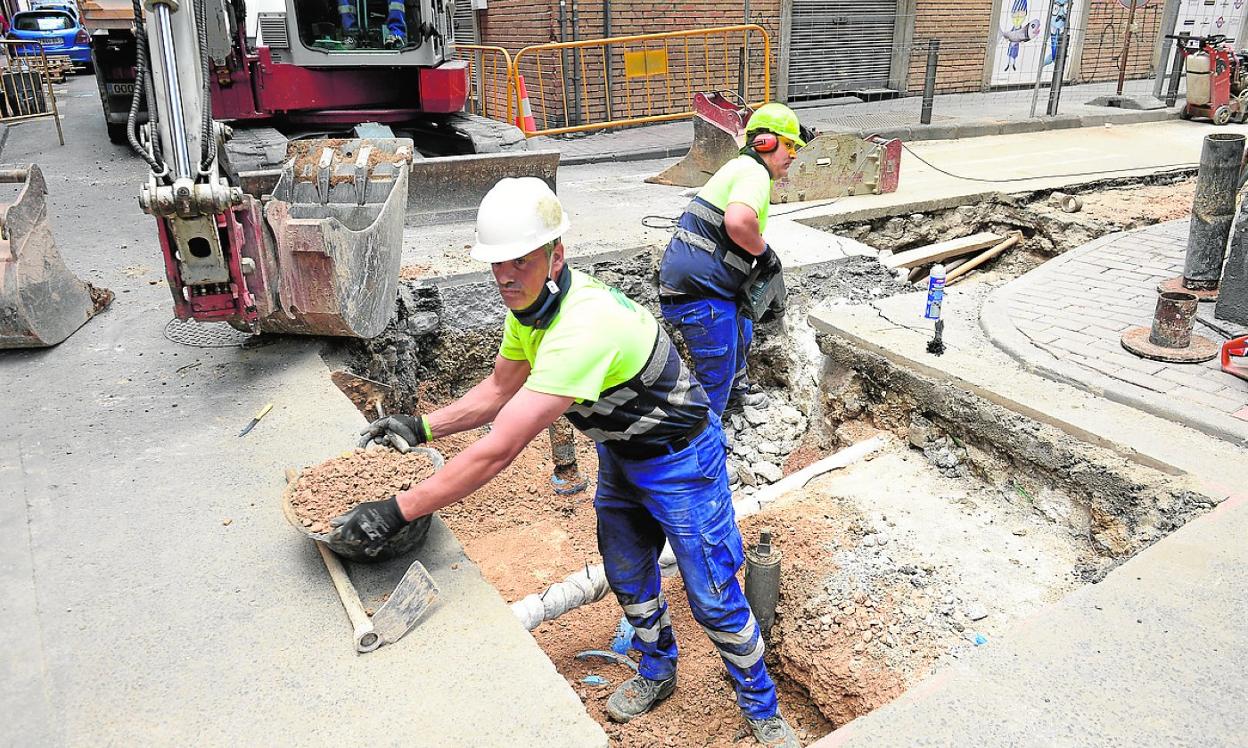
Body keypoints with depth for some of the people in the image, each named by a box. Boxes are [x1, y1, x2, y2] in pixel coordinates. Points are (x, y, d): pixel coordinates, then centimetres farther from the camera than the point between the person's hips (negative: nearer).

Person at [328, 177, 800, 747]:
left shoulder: (584, 325, -41)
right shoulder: (528, 302, -11)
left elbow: (498, 450, -43)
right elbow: (499, 390, 6)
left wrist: (397, 511, -39)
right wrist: (421, 427, -5)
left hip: (679, 459, -8)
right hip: (619, 452, 8)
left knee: (714, 598, 3)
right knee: (628, 579, 21)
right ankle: (657, 672, 48)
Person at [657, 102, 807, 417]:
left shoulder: (740, 167, 19)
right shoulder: (754, 172, -14)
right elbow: (738, 222, -35)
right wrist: (765, 252, -17)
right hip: (698, 293, -11)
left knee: (741, 331, 33)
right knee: (716, 374, -5)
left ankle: (735, 392, 55)